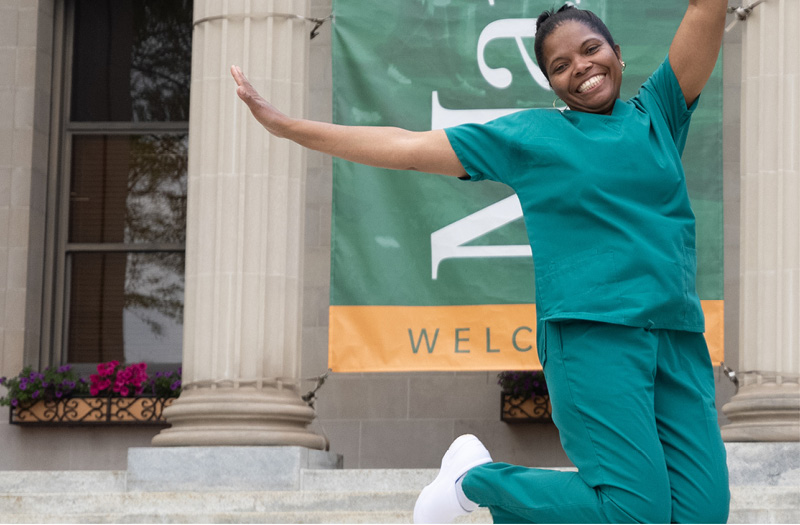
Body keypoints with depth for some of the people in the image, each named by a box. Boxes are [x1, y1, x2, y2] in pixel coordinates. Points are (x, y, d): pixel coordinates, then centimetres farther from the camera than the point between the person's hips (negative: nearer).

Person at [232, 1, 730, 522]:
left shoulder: (658, 113, 17)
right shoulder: (528, 135, 11)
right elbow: (407, 147, 12)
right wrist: (285, 125, 11)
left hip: (679, 338, 4)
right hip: (592, 335, -4)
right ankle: (475, 479, 7)